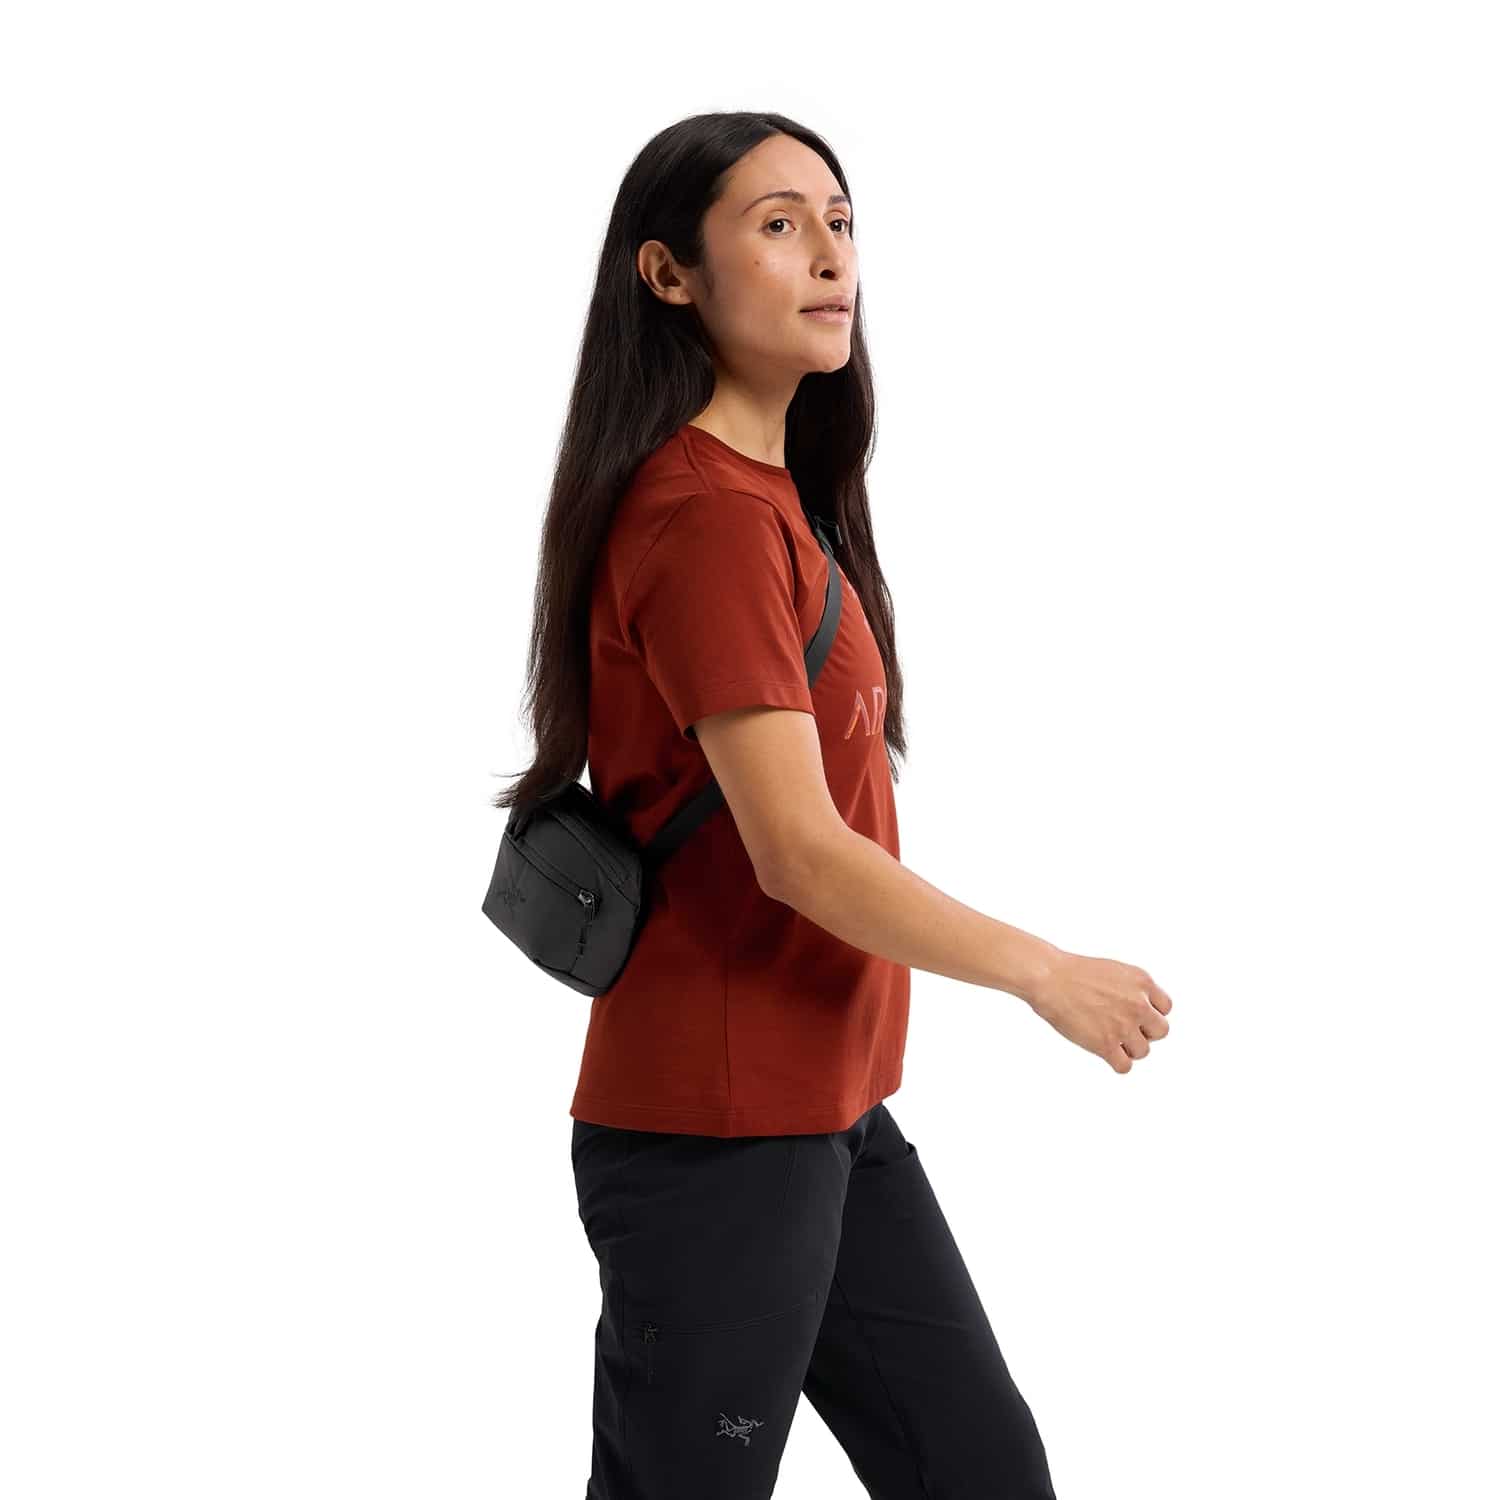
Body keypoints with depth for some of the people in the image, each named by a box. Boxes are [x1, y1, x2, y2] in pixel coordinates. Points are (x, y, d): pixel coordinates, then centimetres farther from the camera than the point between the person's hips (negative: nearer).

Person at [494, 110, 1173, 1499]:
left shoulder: (775, 492, 11)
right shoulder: (706, 514, -19)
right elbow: (796, 852, -23)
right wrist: (1047, 971, -14)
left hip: (829, 1106, 9)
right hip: (713, 1134, -9)